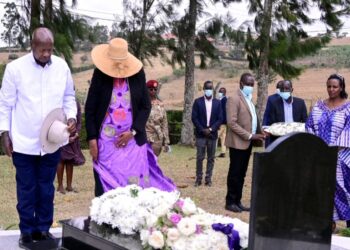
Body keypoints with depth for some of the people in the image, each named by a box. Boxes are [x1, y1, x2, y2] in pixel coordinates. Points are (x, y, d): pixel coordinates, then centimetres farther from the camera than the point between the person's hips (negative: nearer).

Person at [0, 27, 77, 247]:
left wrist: (71, 116, -7)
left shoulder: (62, 67, -2)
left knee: (46, 187, 13)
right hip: (24, 141, -2)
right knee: (26, 188, 9)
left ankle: (43, 228, 26)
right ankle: (27, 230, 22)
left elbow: (69, 96, 10)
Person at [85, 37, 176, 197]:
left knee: (136, 183, 1)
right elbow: (90, 108, 0)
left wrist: (132, 131, -7)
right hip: (106, 140, -1)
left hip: (133, 139, 1)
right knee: (107, 185, -2)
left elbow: (146, 106, 5)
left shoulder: (137, 74, 1)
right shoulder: (100, 74, -2)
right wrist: (92, 138, -7)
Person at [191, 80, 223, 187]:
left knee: (211, 158, 5)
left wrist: (211, 129, -10)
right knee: (200, 158, -2)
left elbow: (220, 119, 2)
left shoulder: (217, 102, 5)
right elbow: (194, 118, -2)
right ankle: (198, 179, 5)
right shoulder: (198, 102, 1)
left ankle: (208, 179, 11)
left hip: (212, 134, 2)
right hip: (200, 134, -2)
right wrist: (203, 130, -11)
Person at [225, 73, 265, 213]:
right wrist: (250, 136, -19)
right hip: (238, 142, -8)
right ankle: (230, 202, 8)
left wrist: (258, 134, 4)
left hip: (247, 143, 8)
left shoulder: (249, 99, 16)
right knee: (235, 174, -1)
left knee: (241, 174, 11)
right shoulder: (234, 99, -11)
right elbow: (232, 123, -18)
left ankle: (237, 201, 17)